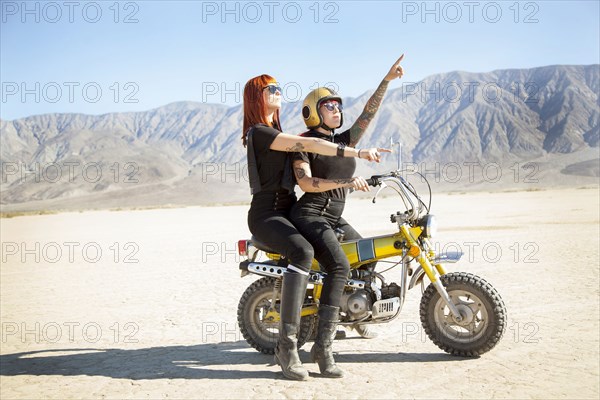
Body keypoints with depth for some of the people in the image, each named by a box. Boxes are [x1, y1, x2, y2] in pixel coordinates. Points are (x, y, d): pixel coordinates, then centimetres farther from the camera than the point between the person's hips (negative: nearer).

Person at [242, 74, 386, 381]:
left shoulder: (274, 131, 21)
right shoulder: (259, 132, -12)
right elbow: (308, 145, -22)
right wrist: (356, 153, -27)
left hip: (286, 210, 11)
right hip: (266, 215, -11)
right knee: (303, 252, -38)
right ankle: (287, 345, -39)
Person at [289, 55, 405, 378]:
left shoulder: (346, 140, 15)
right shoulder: (304, 142, -4)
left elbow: (369, 111, 8)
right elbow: (305, 182, -17)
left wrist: (386, 79, 0)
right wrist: (346, 181, -25)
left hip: (335, 218, 9)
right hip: (309, 215, -9)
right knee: (339, 266, -29)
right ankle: (322, 346, -31)